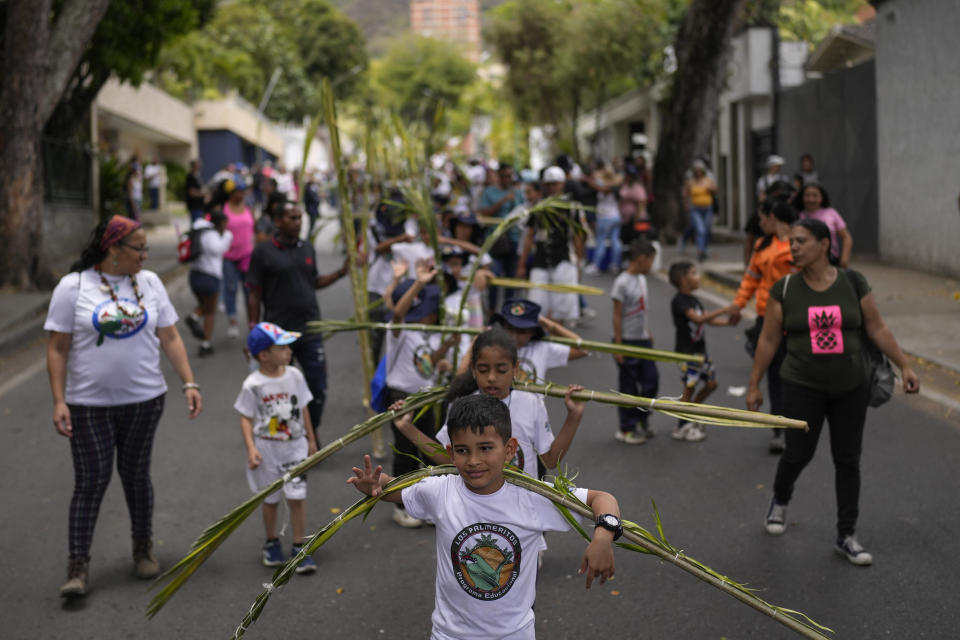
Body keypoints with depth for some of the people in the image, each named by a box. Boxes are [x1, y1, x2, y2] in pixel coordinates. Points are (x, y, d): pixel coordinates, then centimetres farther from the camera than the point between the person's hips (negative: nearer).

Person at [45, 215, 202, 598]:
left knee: (135, 475, 12)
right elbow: (57, 349, -5)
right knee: (91, 480, -3)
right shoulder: (73, 287, -6)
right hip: (89, 405, -3)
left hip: (144, 400, 3)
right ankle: (78, 565, 4)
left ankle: (143, 548, 29)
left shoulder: (149, 282, 5)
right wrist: (59, 401, -11)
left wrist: (189, 383, -1)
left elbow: (170, 338, 7)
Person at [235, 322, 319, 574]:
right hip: (267, 448, -2)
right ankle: (272, 543, 32)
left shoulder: (294, 376, -2)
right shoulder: (253, 385, -12)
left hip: (294, 445, 2)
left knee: (297, 497, -3)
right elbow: (246, 418, -7)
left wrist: (311, 440, 12)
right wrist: (251, 448, -18)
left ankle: (300, 548, 8)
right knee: (270, 499, 12)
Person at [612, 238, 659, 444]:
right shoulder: (622, 283, -16)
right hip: (627, 342, -8)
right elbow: (617, 316, -16)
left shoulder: (641, 279, 8)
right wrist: (618, 346, -16)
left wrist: (648, 333, 18)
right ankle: (627, 429, 13)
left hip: (643, 341, 8)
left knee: (651, 381, 9)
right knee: (629, 387, 1)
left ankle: (642, 419, 26)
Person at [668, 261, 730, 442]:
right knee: (690, 387, -5)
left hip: (699, 349, 9)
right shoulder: (679, 301, -17)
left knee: (711, 383, 11)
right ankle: (681, 427, 8)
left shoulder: (693, 300, 13)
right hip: (686, 351, -9)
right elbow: (698, 319, -29)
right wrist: (722, 310, -28)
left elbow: (707, 320, 17)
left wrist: (727, 322, 2)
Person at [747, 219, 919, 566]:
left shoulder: (852, 282, -3)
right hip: (803, 387, -1)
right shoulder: (785, 289, -4)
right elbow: (769, 340, 0)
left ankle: (846, 536, 17)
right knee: (798, 454, 3)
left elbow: (877, 329, 1)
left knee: (848, 460, 5)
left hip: (850, 387, 1)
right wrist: (754, 385, 1)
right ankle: (780, 500, 37)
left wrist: (904, 366, -4)